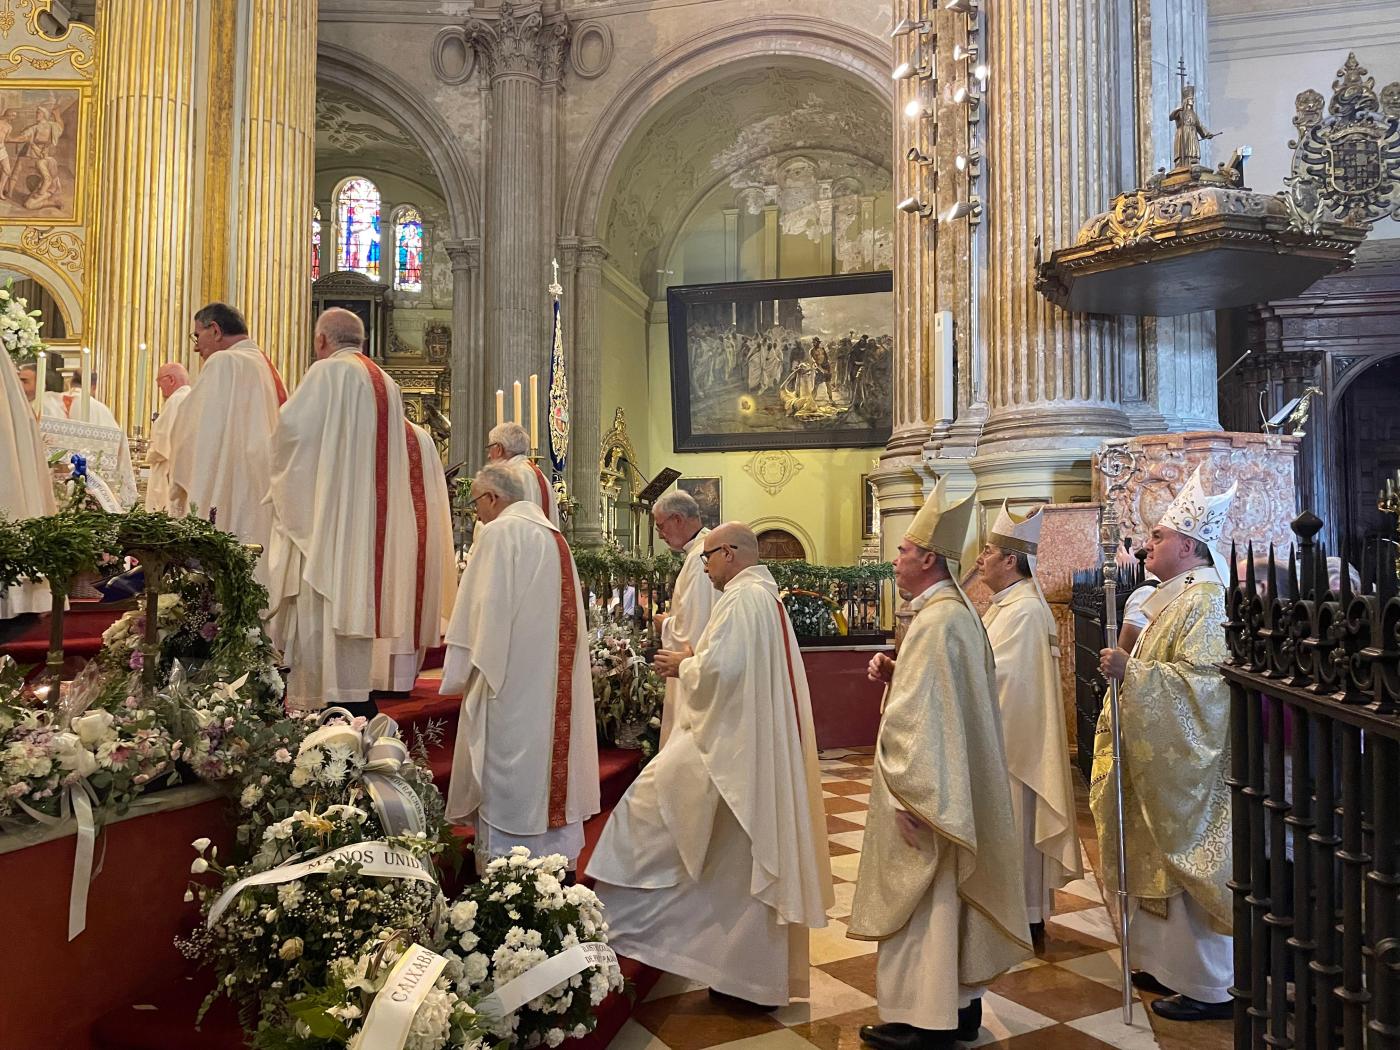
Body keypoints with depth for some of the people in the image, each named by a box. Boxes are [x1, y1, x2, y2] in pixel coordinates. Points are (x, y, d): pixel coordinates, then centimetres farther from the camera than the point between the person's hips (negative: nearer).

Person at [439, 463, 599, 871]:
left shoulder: (499, 533, -9)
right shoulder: (555, 536, 14)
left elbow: (484, 611, -15)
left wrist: (462, 674, -9)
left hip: (512, 681, -8)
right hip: (556, 681, 8)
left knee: (505, 780, 0)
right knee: (550, 761, 14)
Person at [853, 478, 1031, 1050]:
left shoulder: (935, 622, -22)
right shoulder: (959, 609, 9)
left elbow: (922, 719, -25)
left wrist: (908, 800, -22)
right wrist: (896, 672, 4)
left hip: (926, 788, -10)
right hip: (956, 786, 10)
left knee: (919, 895, 2)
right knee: (948, 891, 18)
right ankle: (961, 1003, 29)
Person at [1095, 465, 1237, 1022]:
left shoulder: (1204, 601, -17)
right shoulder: (1176, 598, 13)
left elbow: (1203, 678, -27)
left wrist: (1131, 670, -27)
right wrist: (1127, 666, 11)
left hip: (1188, 762, -10)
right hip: (1161, 758, 10)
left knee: (1188, 865, 0)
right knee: (1165, 863, 15)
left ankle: (1208, 986, 13)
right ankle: (1171, 963, 27)